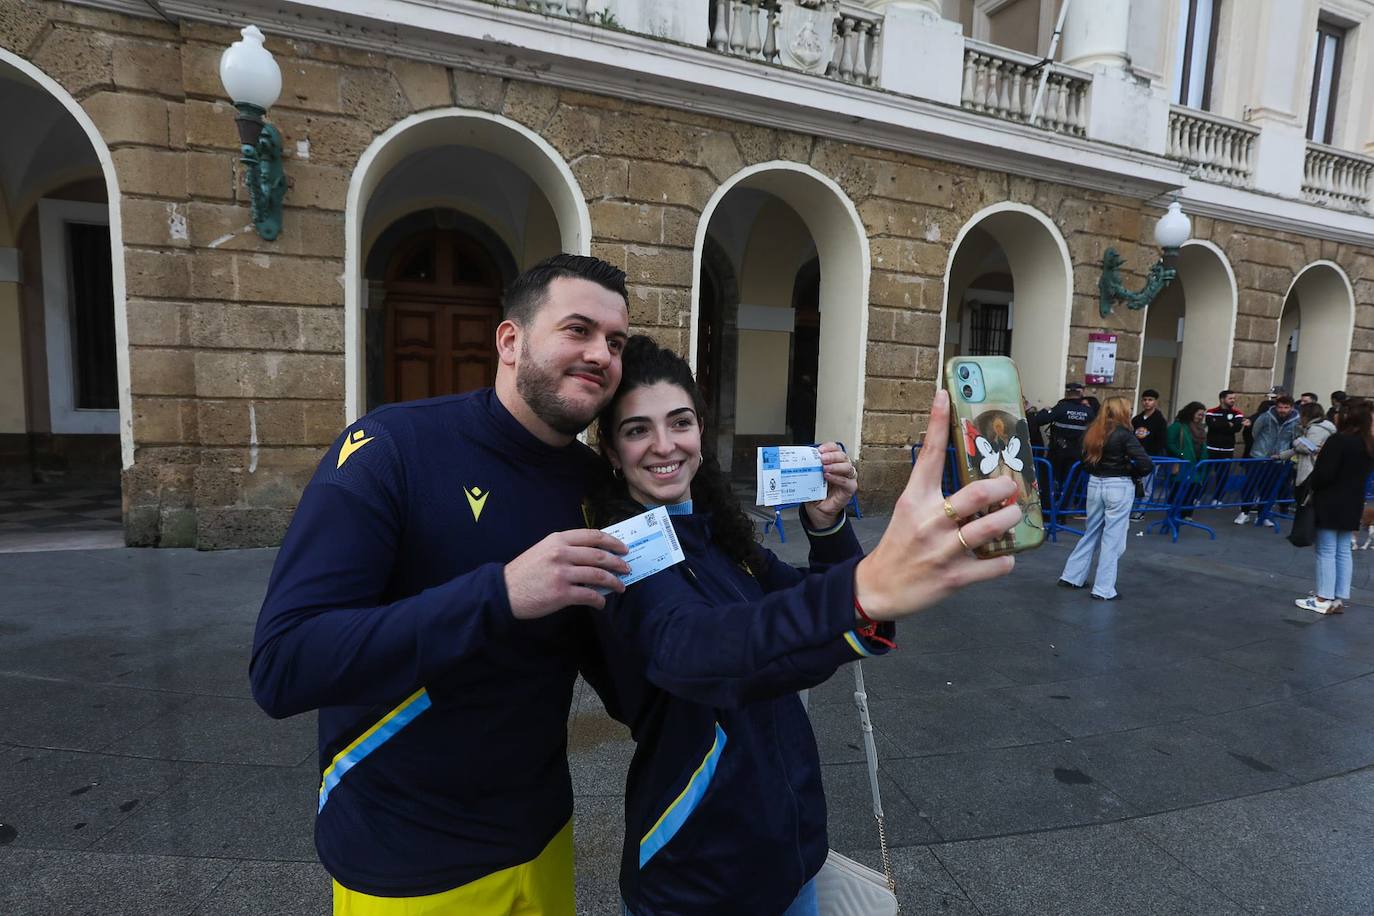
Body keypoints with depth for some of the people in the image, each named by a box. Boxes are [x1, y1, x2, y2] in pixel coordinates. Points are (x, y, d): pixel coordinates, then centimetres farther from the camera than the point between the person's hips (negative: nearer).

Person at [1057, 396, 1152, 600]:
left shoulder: (1092, 432, 5)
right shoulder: (1124, 434, -12)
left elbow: (1085, 463, 11)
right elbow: (1146, 464, -17)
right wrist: (1129, 472, -1)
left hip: (1095, 485, 6)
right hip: (1118, 488, -6)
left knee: (1091, 533, 18)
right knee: (1112, 538, 2)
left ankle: (1071, 576, 23)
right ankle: (1104, 589, 7)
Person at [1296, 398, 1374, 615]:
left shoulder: (1339, 440, -18)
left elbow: (1325, 474, -21)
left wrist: (1310, 484, -1)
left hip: (1330, 504, -8)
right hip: (1352, 505, 8)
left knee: (1326, 551, -1)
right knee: (1343, 552, 12)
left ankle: (1323, 600, 4)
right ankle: (1340, 599, 16)